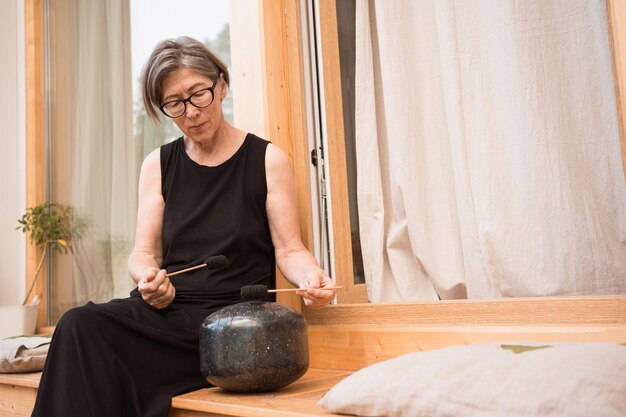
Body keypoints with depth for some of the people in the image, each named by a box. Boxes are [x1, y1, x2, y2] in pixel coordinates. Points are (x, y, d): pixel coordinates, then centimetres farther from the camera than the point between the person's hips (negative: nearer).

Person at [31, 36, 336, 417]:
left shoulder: (267, 159, 4)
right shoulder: (158, 165, 12)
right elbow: (144, 252, 9)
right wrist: (150, 277, -15)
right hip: (166, 311, 4)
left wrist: (311, 275, -22)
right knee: (80, 325, -28)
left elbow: (290, 250, 1)